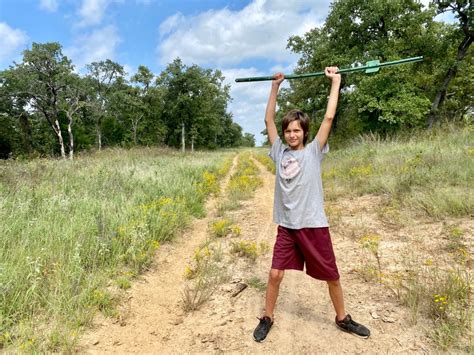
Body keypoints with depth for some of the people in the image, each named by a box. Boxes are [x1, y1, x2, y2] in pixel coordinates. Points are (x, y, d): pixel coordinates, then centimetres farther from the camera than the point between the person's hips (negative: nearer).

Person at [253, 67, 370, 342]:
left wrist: (336, 81, -1)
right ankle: (267, 318, 27)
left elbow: (329, 117, -7)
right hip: (286, 227, 2)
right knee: (275, 274, 4)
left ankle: (343, 318, 36)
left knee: (332, 276, 12)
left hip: (314, 225, -2)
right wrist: (275, 87, 12)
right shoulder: (280, 152, 4)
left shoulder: (314, 151, -3)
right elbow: (269, 119, 9)